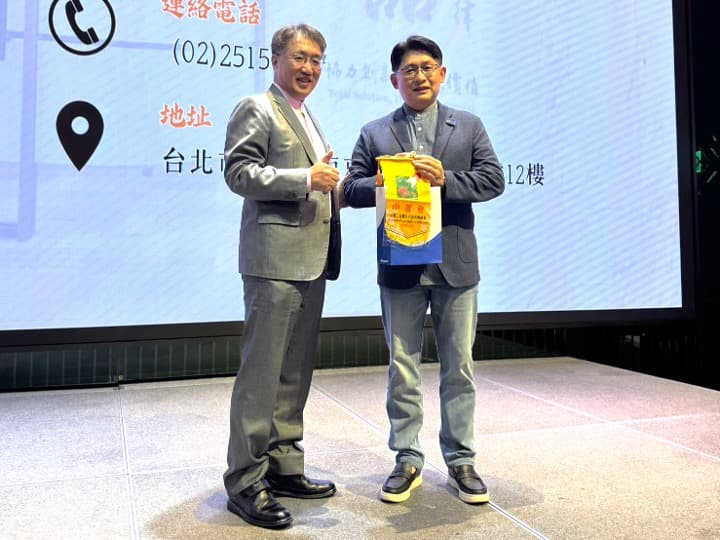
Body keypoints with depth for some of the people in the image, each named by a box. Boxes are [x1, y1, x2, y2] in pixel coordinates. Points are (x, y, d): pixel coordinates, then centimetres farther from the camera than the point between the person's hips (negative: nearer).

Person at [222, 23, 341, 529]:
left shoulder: (308, 119, 26)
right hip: (274, 259, -9)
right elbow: (239, 172, -13)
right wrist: (306, 178, -19)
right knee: (261, 371, -6)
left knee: (296, 371, 12)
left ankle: (283, 466, 23)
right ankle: (245, 481, 4)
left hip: (311, 261, 9)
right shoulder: (256, 109, 0)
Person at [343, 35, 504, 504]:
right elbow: (354, 189, 3)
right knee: (403, 370, 7)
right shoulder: (374, 133, 9)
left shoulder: (469, 126, 9)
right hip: (400, 267, 0)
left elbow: (493, 179, 0)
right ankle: (408, 461, 21)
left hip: (456, 266, 0)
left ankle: (461, 461, 22)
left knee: (459, 368, 8)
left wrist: (445, 179, -15)